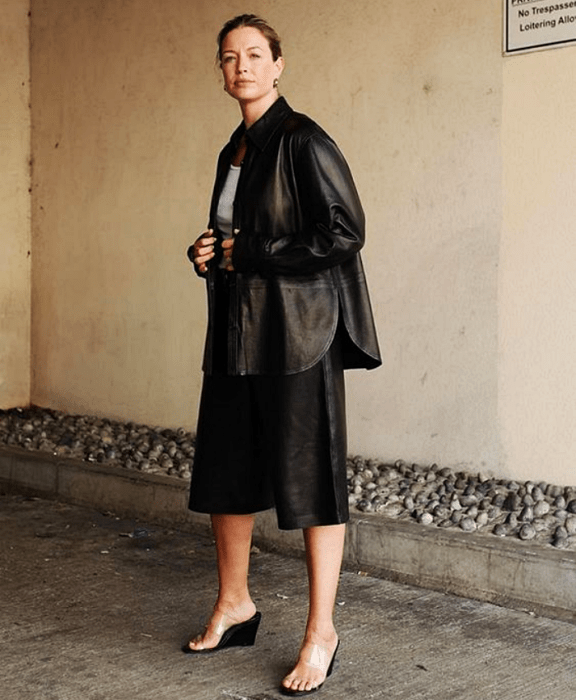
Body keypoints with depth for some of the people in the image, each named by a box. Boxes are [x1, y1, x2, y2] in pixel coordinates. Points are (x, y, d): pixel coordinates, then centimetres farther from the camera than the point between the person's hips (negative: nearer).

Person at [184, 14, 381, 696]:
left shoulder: (304, 142, -8)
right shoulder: (235, 151, 17)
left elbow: (344, 232, -16)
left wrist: (247, 253, -12)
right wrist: (208, 253, 4)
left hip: (297, 330, -8)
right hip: (237, 331, 9)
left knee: (309, 477, -3)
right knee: (225, 469, 12)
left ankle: (321, 633, 7)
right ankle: (234, 605, 29)